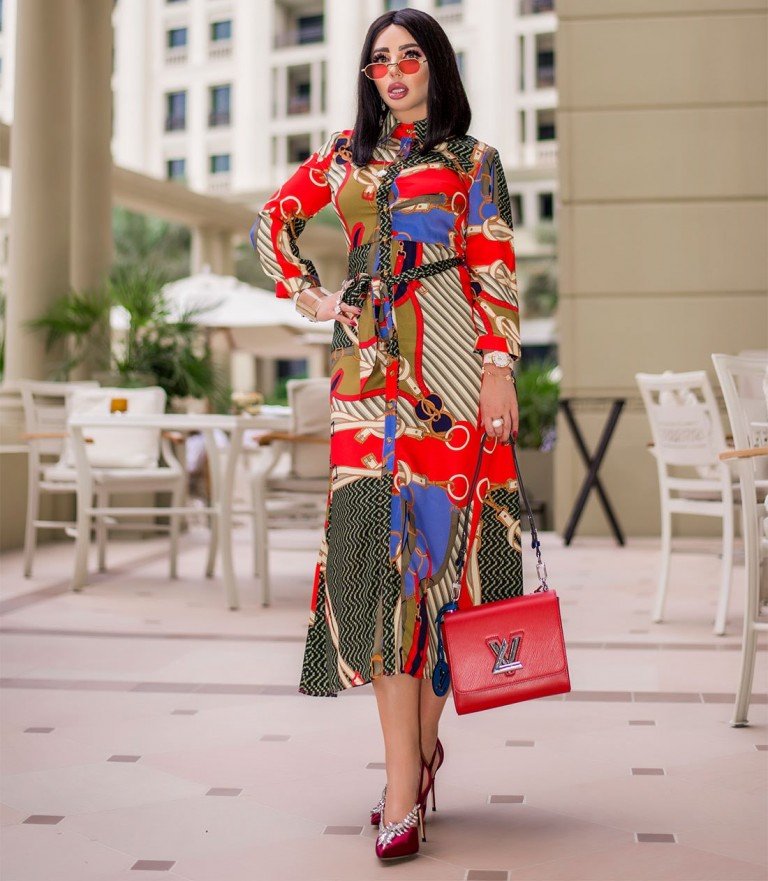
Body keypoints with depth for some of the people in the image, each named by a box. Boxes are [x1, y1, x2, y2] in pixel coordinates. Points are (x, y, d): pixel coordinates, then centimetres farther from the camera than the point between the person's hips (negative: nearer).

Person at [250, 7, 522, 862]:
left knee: (437, 541, -3)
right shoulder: (344, 155, 19)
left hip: (447, 368, -2)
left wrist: (500, 371, -10)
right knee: (379, 550, -7)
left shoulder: (473, 162, 9)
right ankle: (406, 779, -6)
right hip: (368, 372, 2)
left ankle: (422, 741, 13)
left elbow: (496, 275, 1)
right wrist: (311, 296, 14)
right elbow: (272, 221, 27)